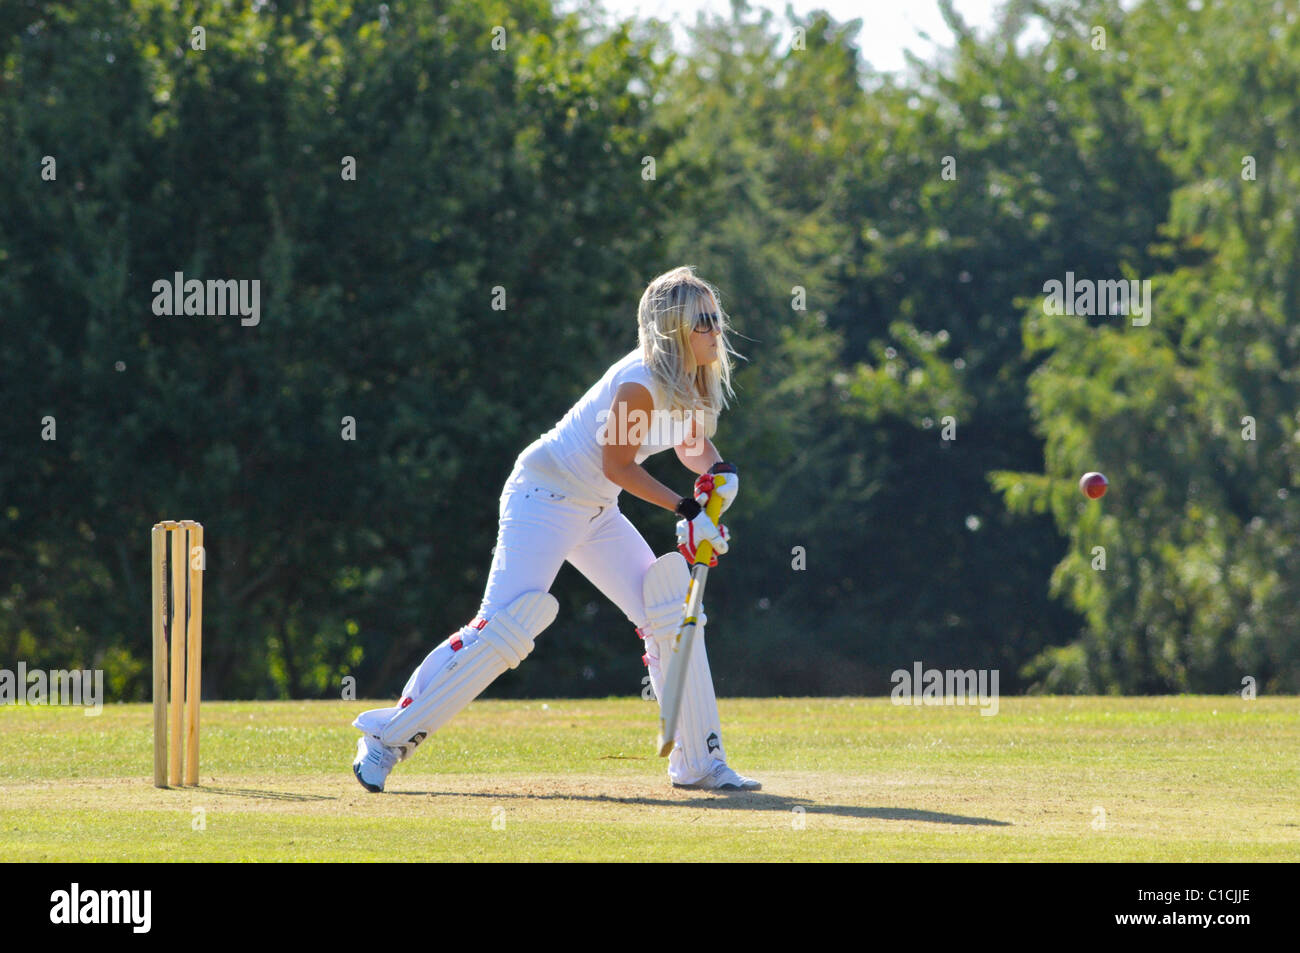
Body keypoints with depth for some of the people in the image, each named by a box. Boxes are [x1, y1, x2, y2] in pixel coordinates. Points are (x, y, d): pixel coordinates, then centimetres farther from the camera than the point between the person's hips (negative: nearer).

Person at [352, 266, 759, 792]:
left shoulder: (693, 381, 3)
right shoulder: (642, 382, -23)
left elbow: (692, 443, 19)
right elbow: (617, 465, -19)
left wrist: (717, 471, -3)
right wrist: (685, 509, -19)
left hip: (596, 512, 9)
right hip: (544, 497, -9)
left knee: (673, 615, 2)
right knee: (504, 626, -20)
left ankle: (698, 762, 10)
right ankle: (388, 737, -12)